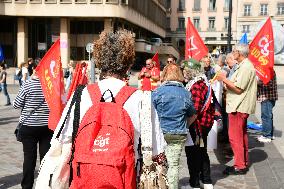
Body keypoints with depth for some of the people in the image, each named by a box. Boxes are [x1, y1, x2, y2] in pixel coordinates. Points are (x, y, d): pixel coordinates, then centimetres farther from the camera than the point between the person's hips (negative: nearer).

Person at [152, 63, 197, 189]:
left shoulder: (157, 92, -7)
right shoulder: (186, 93, 4)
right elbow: (192, 116, 15)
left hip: (161, 133, -2)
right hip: (179, 135, 2)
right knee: (174, 165, 10)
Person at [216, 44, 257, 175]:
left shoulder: (245, 67, -17)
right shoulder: (245, 65, 17)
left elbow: (238, 88, -21)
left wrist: (224, 79, -15)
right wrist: (226, 80, 8)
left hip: (238, 107, -11)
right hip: (240, 106, 11)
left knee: (235, 136, -6)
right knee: (242, 135, 16)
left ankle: (240, 166, 0)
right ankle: (244, 163, 26)